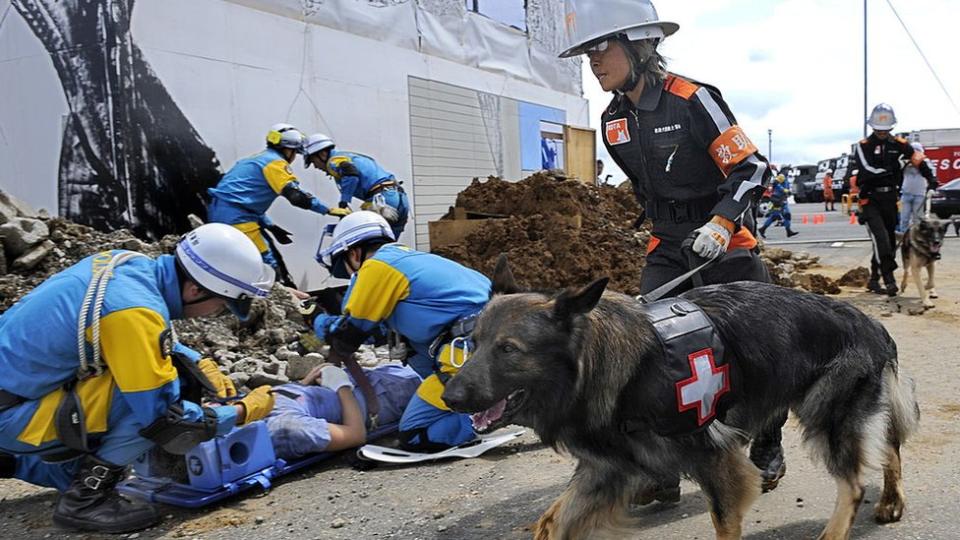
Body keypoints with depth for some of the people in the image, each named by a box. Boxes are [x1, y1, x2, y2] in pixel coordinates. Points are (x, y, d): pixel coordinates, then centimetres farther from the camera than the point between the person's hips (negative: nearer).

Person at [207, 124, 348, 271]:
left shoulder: (258, 159, 24)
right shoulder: (275, 162, -6)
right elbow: (296, 196, -18)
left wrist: (271, 226, 23)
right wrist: (329, 210, -12)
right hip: (235, 217, -10)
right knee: (267, 265, -11)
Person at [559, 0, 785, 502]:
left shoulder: (692, 99, -17)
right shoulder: (613, 121, 3)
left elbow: (752, 169, -15)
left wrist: (720, 223, -28)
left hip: (727, 240, -5)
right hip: (667, 247, 5)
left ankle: (768, 448, 29)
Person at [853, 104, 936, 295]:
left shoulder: (897, 144, 6)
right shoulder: (863, 146, -5)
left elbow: (918, 158, 13)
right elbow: (867, 170, -18)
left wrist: (930, 177, 3)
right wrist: (890, 171, -24)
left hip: (890, 199, 5)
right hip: (870, 199, -5)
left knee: (890, 240, 10)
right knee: (881, 239, -19)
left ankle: (874, 279, 22)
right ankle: (889, 280, -18)